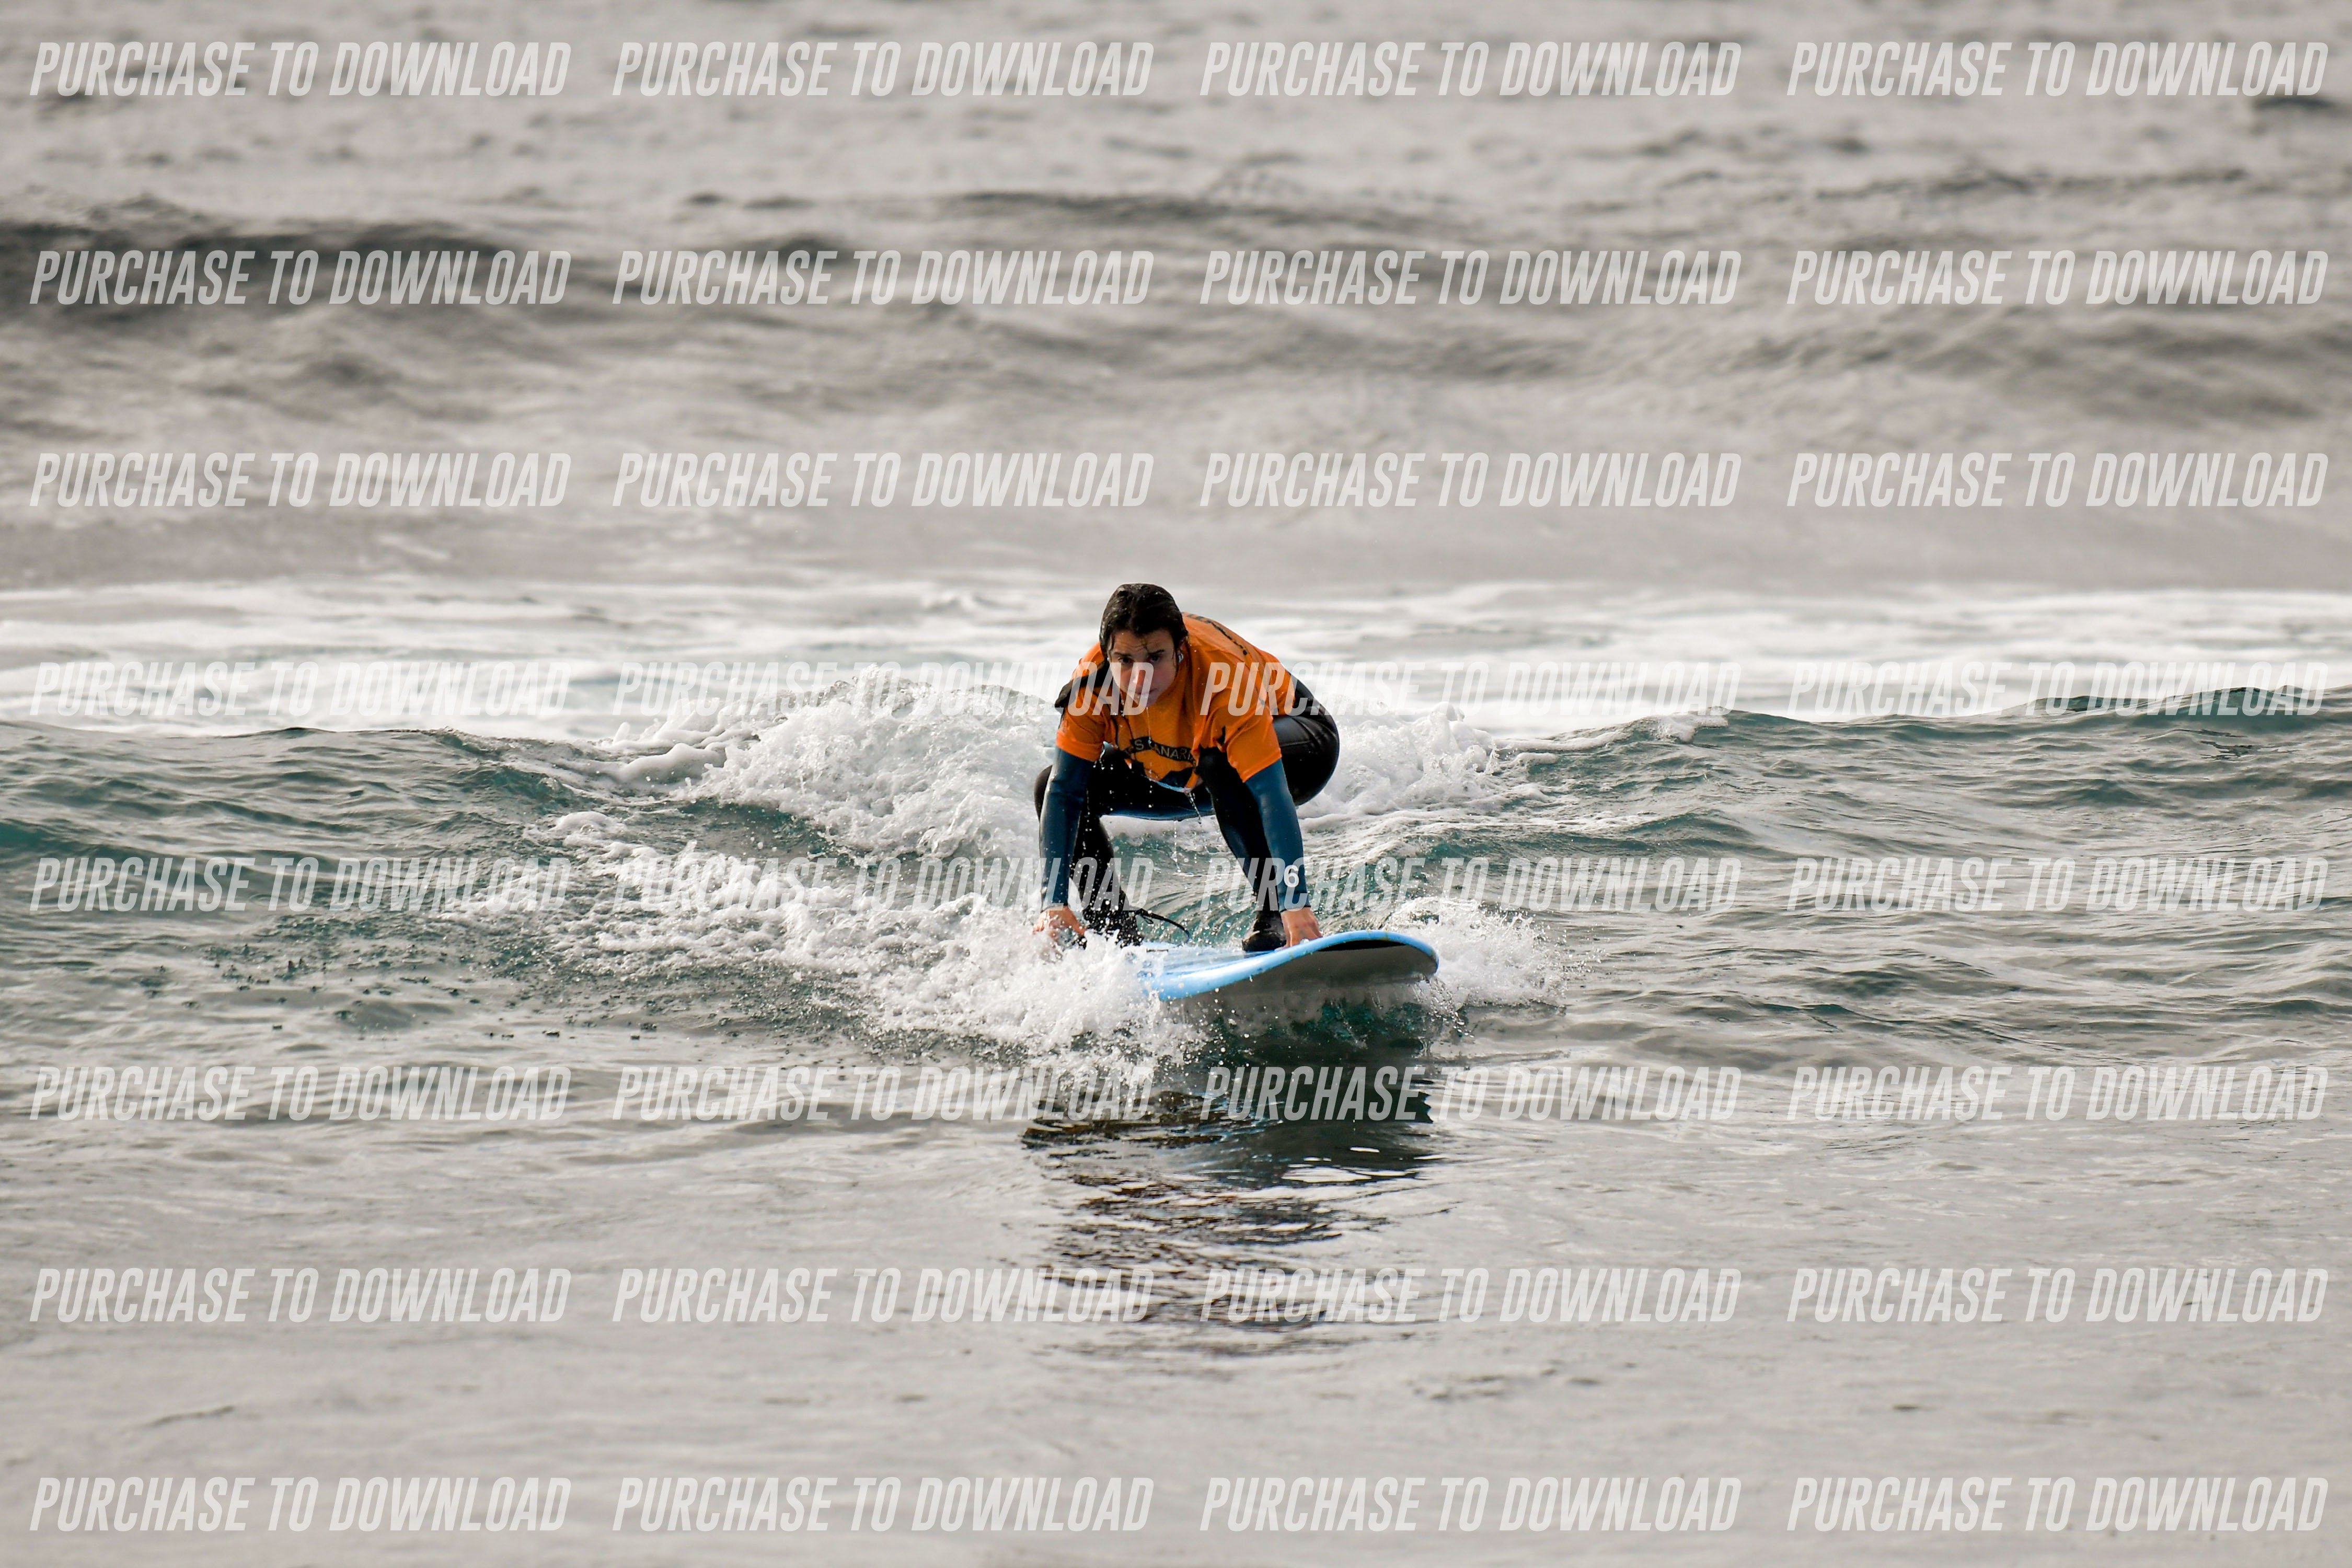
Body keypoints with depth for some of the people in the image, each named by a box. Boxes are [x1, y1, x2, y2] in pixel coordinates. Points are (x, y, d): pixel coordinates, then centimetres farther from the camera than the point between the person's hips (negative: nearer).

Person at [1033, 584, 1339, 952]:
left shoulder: (1224, 680, -40)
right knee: (1052, 786, -10)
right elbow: (1064, 790, -24)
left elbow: (1272, 796, -44)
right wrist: (1055, 904, -31)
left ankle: (1274, 916, -26)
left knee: (1218, 765, -39)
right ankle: (1115, 932, 0)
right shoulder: (1093, 678, -28)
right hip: (1179, 777, 5)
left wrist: (1295, 906, -53)